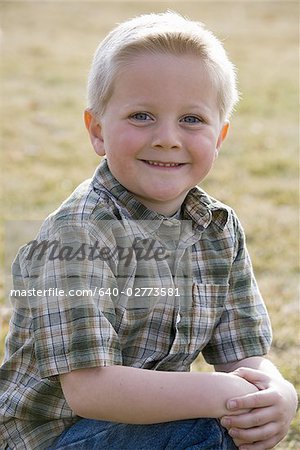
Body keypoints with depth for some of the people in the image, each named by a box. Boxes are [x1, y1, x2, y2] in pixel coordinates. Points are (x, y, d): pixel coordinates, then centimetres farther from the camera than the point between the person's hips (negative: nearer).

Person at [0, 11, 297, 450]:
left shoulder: (220, 230, 0)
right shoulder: (78, 233, -21)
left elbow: (243, 353, -2)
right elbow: (87, 387, -27)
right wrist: (215, 394, -32)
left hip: (151, 413, 7)